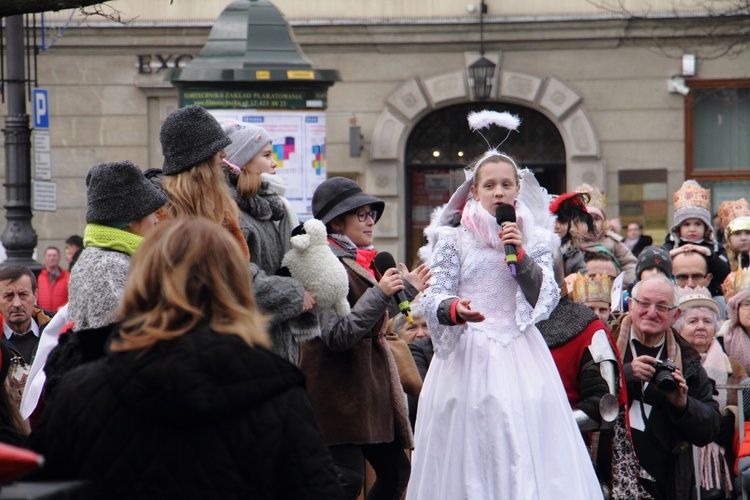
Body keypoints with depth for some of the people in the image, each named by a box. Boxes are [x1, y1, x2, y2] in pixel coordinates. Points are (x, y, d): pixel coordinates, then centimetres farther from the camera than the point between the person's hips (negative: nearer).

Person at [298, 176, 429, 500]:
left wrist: (407, 290, 19)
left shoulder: (361, 261, 14)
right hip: (338, 388, -10)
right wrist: (380, 294, -24)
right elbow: (338, 336, -23)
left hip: (371, 383, 10)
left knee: (395, 472, 10)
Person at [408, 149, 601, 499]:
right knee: (469, 451, -3)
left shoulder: (534, 239, 10)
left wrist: (520, 256, -10)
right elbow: (433, 298, -2)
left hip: (520, 355, 2)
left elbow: (547, 300, 1)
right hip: (468, 354, -2)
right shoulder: (454, 238, 4)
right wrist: (454, 309, -24)